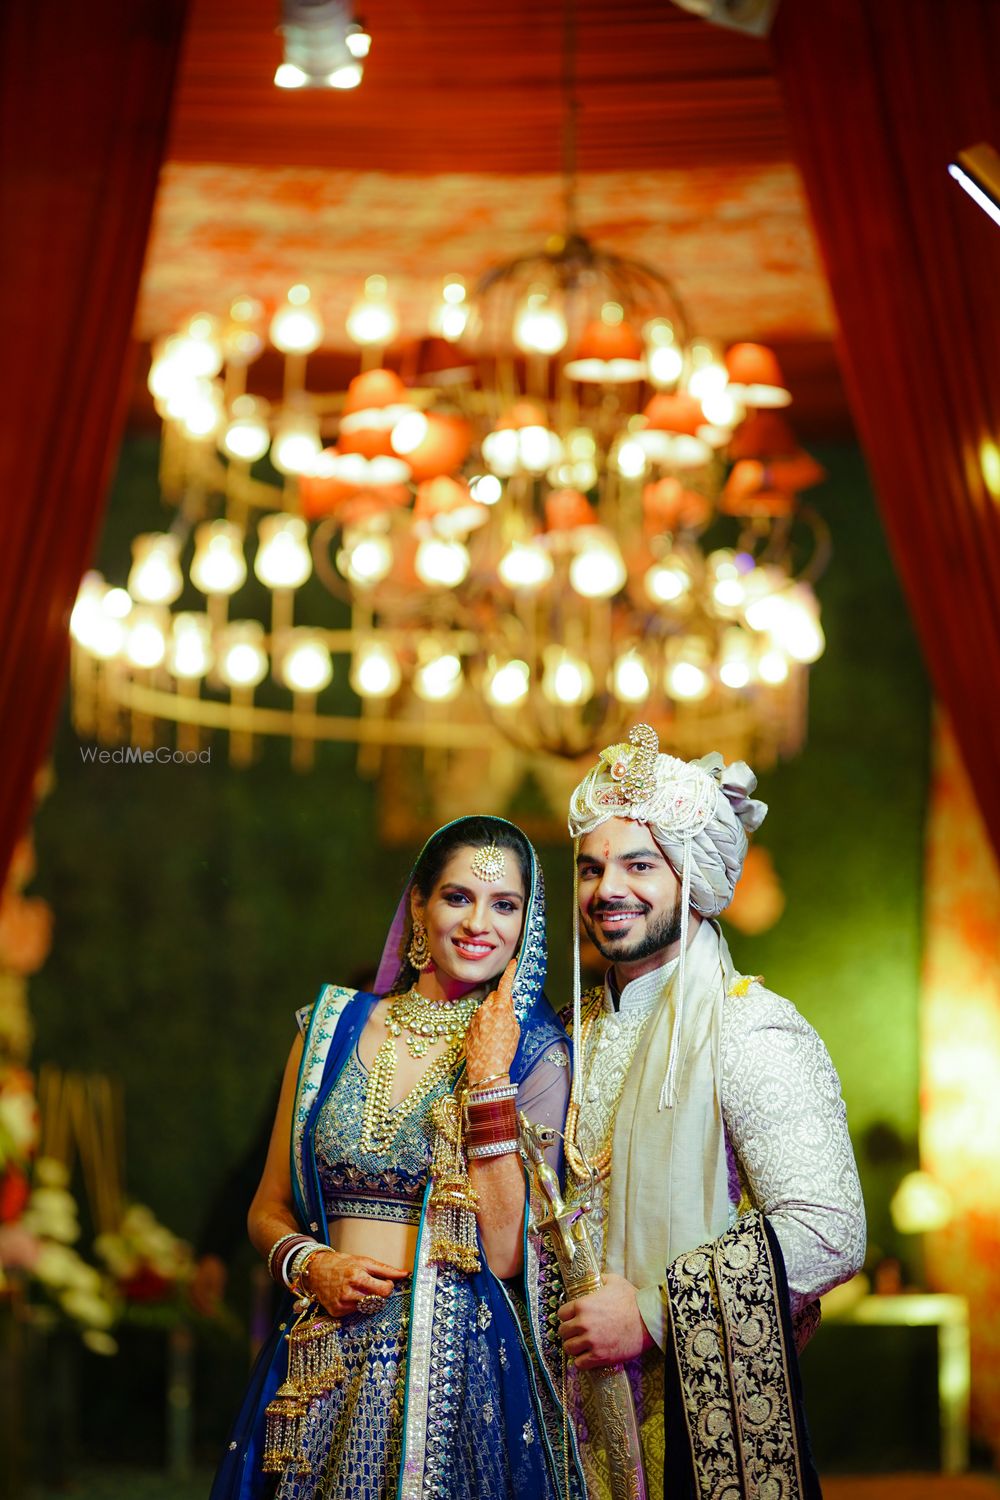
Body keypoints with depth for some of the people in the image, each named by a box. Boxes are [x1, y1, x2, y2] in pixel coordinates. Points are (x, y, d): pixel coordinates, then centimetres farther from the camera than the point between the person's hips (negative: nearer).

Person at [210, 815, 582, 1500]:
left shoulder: (536, 1052, -2)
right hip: (324, 1361, 3)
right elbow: (270, 1210, 13)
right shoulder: (334, 1029, 7)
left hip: (458, 1365, -2)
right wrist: (311, 1265, -7)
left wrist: (489, 1077, -14)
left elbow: (505, 1253, -12)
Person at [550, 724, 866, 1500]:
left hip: (706, 1414, -6)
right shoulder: (582, 1034, 10)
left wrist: (652, 1314, -19)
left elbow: (830, 1232, -21)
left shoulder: (754, 1033, -12)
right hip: (588, 1415, 6)